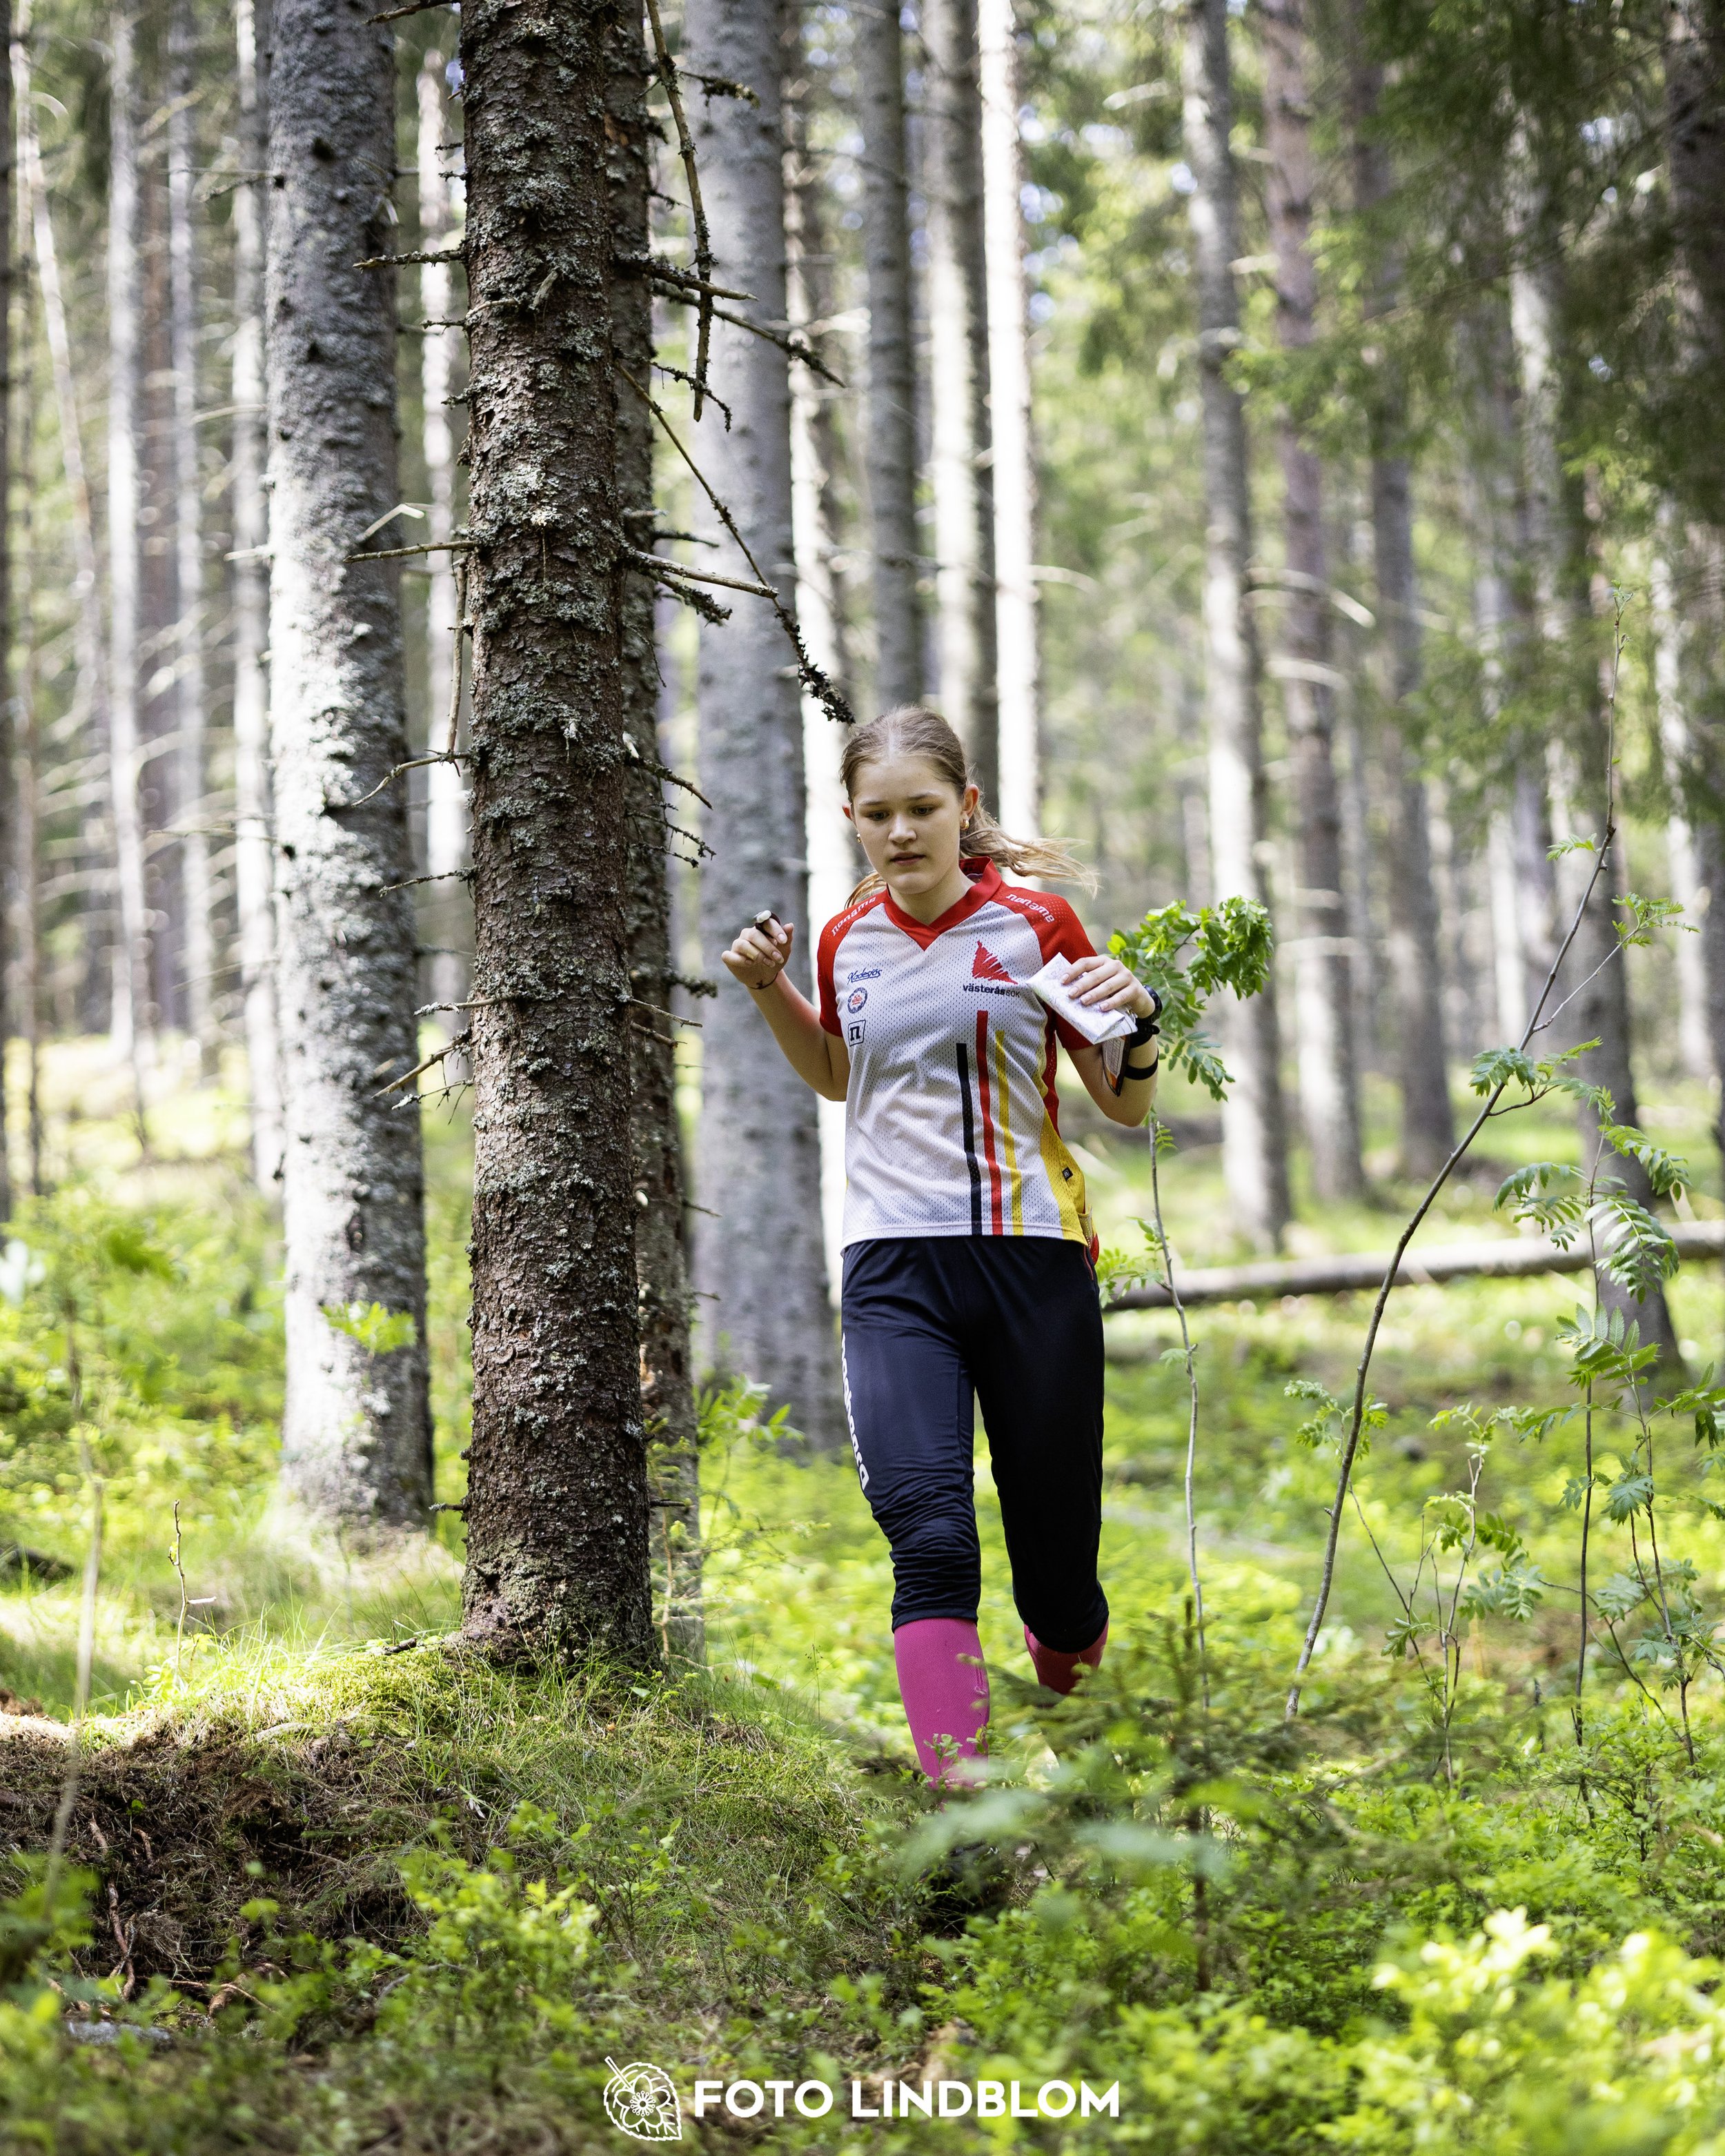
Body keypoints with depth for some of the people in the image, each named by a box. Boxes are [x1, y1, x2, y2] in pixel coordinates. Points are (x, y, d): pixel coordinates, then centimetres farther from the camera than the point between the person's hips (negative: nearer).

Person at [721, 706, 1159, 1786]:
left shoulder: (1035, 923, -1)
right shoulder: (848, 941, 9)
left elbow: (1127, 1106, 5)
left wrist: (1137, 1022, -15)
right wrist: (770, 989, 14)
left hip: (1033, 1256, -1)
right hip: (895, 1268, 1)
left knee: (1057, 1562, 6)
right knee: (930, 1538, -19)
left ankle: (1072, 1670, 40)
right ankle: (958, 1788, -26)